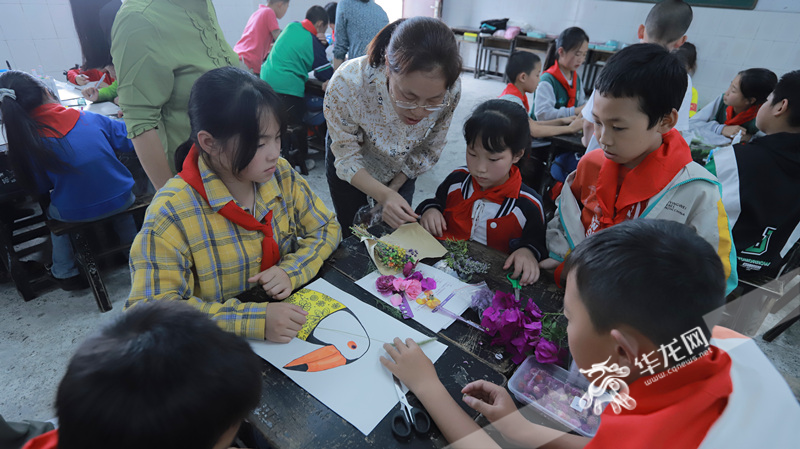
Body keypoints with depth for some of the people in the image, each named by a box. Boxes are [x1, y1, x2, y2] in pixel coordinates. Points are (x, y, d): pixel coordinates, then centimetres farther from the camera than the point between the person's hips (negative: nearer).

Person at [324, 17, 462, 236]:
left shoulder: (451, 91, -33)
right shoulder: (347, 84, -40)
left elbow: (429, 150, -13)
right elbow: (347, 158, -26)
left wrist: (394, 189, -9)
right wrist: (384, 196, -41)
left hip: (400, 166, 2)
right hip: (353, 169, -1)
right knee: (351, 234, 13)